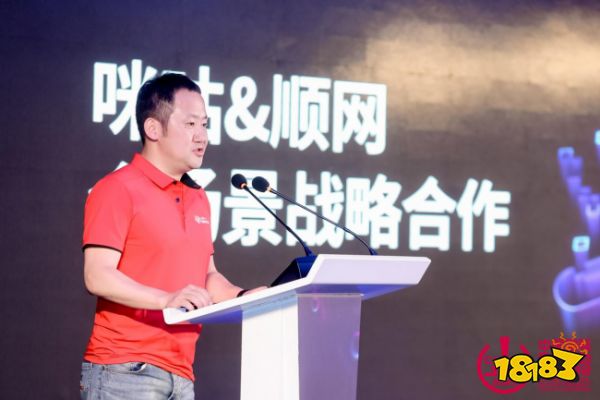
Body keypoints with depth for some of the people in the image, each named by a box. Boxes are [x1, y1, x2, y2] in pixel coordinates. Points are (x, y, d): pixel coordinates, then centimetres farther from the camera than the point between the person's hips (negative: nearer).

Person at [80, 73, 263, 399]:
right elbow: (98, 276, -15)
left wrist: (244, 297, 2)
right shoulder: (118, 190, -6)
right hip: (124, 371, -7)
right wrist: (167, 299, -28)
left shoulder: (198, 199, 17)